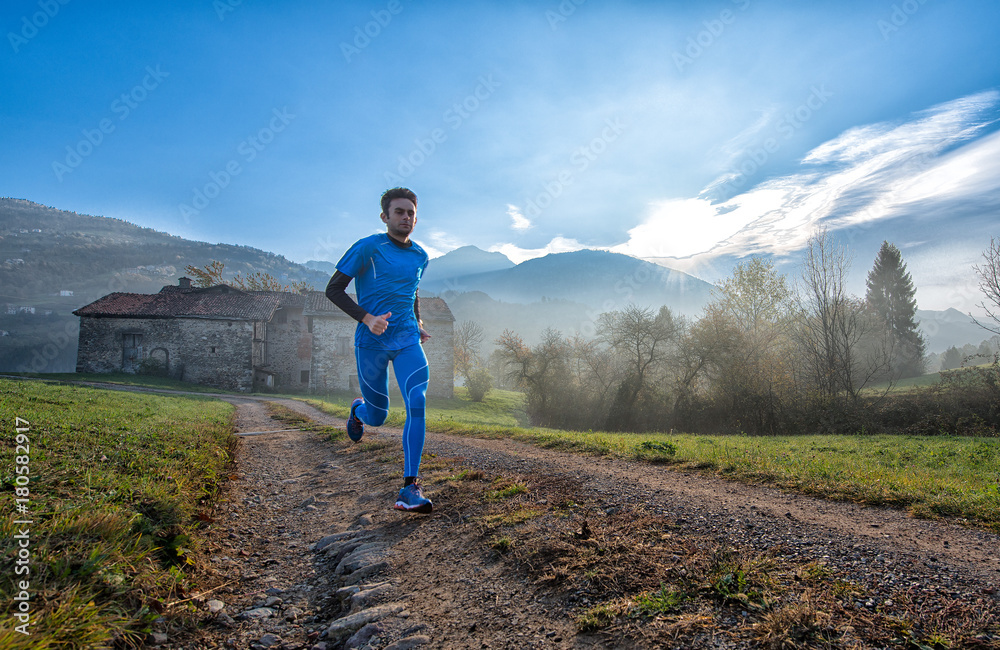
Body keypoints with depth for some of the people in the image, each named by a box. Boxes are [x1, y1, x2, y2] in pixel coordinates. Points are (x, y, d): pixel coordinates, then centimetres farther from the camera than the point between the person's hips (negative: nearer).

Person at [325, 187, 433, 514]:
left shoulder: (420, 256, 12)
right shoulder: (368, 248, -5)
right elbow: (333, 290, -6)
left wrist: (417, 323, 12)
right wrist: (367, 319, -19)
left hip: (408, 341, 3)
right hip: (371, 342, -3)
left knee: (417, 404, -19)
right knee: (378, 416, 8)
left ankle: (410, 487, -17)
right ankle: (358, 409, 48)